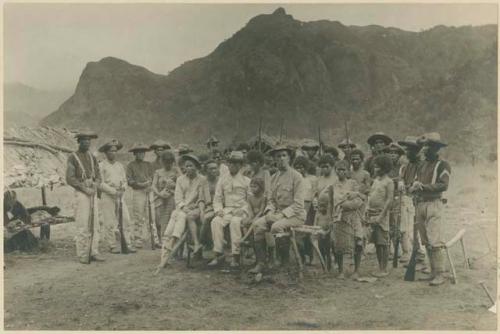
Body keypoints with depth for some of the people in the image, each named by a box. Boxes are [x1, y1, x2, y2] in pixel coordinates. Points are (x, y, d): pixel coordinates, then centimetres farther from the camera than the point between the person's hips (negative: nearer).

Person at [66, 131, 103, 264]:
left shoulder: (92, 158, 14)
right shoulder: (72, 158, -4)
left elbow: (98, 176, 12)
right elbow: (70, 179, -10)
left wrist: (95, 186, -9)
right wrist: (85, 188, -16)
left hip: (93, 194, 6)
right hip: (80, 194, -6)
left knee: (94, 224, 4)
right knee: (83, 225, -5)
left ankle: (94, 252, 10)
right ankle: (82, 255, 1)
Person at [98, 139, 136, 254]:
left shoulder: (120, 165, 17)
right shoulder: (101, 166, 1)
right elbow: (100, 183, -7)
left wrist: (123, 188, -4)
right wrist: (113, 191, -13)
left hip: (120, 196, 4)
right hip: (107, 197, -4)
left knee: (126, 220, -3)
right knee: (110, 222, -3)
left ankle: (128, 244, 1)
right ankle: (113, 246, 5)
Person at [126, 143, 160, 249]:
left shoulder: (148, 164, 17)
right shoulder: (131, 165, 4)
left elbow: (151, 177, 13)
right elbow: (129, 180, -3)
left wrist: (149, 182, -8)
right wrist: (140, 184, -16)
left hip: (149, 192, 4)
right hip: (137, 193, -3)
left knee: (152, 217, 1)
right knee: (138, 218, -2)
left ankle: (155, 241, 2)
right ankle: (137, 241, 4)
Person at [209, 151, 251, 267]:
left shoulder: (246, 181, 9)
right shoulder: (223, 180, 17)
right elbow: (217, 199, 15)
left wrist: (243, 210, -13)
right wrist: (219, 210, -5)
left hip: (241, 211, -3)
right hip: (226, 210, 3)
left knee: (235, 222, -36)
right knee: (216, 222, -29)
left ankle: (235, 256, -33)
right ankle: (218, 254, -27)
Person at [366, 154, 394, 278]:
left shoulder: (389, 182, -7)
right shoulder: (375, 180, 14)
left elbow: (389, 200, -13)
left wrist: (381, 216, -17)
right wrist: (368, 210, 8)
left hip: (382, 214, -7)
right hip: (372, 214, 7)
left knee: (383, 243, -2)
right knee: (376, 242, 10)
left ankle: (384, 269, 4)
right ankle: (379, 268, 18)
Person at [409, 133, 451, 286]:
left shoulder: (443, 165, -2)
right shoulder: (422, 166, 19)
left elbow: (444, 185, -14)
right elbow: (413, 186, 17)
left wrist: (423, 186, -16)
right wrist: (414, 187, -6)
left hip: (433, 203, -7)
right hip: (419, 204, 7)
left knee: (435, 241, -11)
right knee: (426, 242, 9)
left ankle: (439, 275, -7)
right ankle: (433, 272, 17)